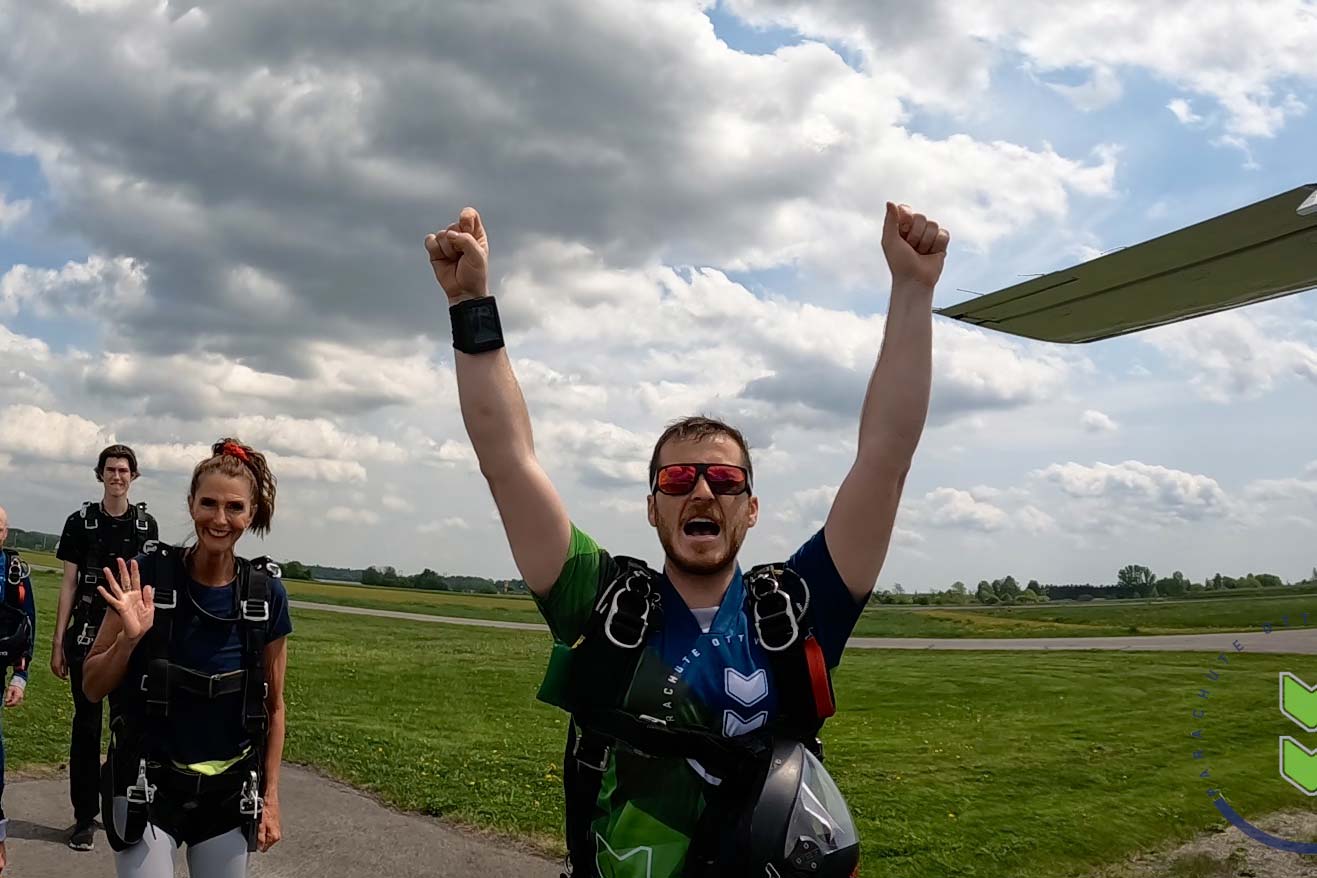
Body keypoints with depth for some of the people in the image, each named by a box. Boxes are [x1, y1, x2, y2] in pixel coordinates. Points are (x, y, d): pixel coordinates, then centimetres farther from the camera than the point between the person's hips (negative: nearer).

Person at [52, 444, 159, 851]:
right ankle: (85, 817, 9)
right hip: (87, 637, -1)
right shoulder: (81, 522, 2)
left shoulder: (146, 524, 5)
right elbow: (69, 582, 2)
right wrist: (58, 641, -1)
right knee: (87, 724, 2)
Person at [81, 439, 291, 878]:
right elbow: (92, 688, -4)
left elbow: (273, 705, 3)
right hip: (147, 788, -1)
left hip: (230, 792, 2)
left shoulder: (267, 592, -7)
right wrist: (129, 638, -22)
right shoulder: (148, 574, -12)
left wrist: (270, 795, 2)